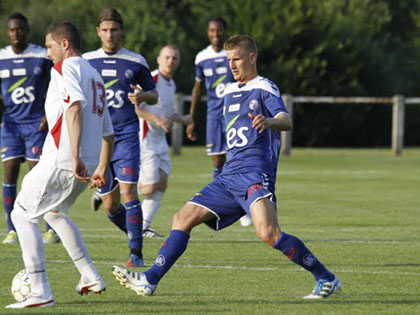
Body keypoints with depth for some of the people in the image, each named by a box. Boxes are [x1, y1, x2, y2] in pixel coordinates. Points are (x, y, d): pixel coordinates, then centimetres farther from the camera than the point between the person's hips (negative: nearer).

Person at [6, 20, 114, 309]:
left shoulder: (65, 67, -4)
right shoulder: (96, 76, 22)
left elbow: (75, 108, -22)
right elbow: (108, 134, 26)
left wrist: (75, 157, -28)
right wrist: (101, 169, 35)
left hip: (61, 160, -9)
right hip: (88, 164, 9)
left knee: (22, 215, -2)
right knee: (55, 212, 30)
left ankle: (40, 293, -11)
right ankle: (91, 278, 27)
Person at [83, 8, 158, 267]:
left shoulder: (136, 62, 4)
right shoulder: (86, 62, 8)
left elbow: (154, 95, 12)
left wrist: (143, 95, -11)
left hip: (127, 136, -3)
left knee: (128, 191, -18)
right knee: (110, 204, 4)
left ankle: (136, 254, -16)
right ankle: (137, 235, 30)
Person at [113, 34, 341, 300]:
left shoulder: (264, 89, -2)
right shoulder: (230, 93, 22)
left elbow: (286, 121, -21)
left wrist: (269, 121, -41)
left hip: (254, 175, -8)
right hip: (229, 177, 8)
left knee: (268, 233, -27)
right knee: (183, 218, 1)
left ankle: (327, 279, -19)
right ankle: (150, 280, 0)